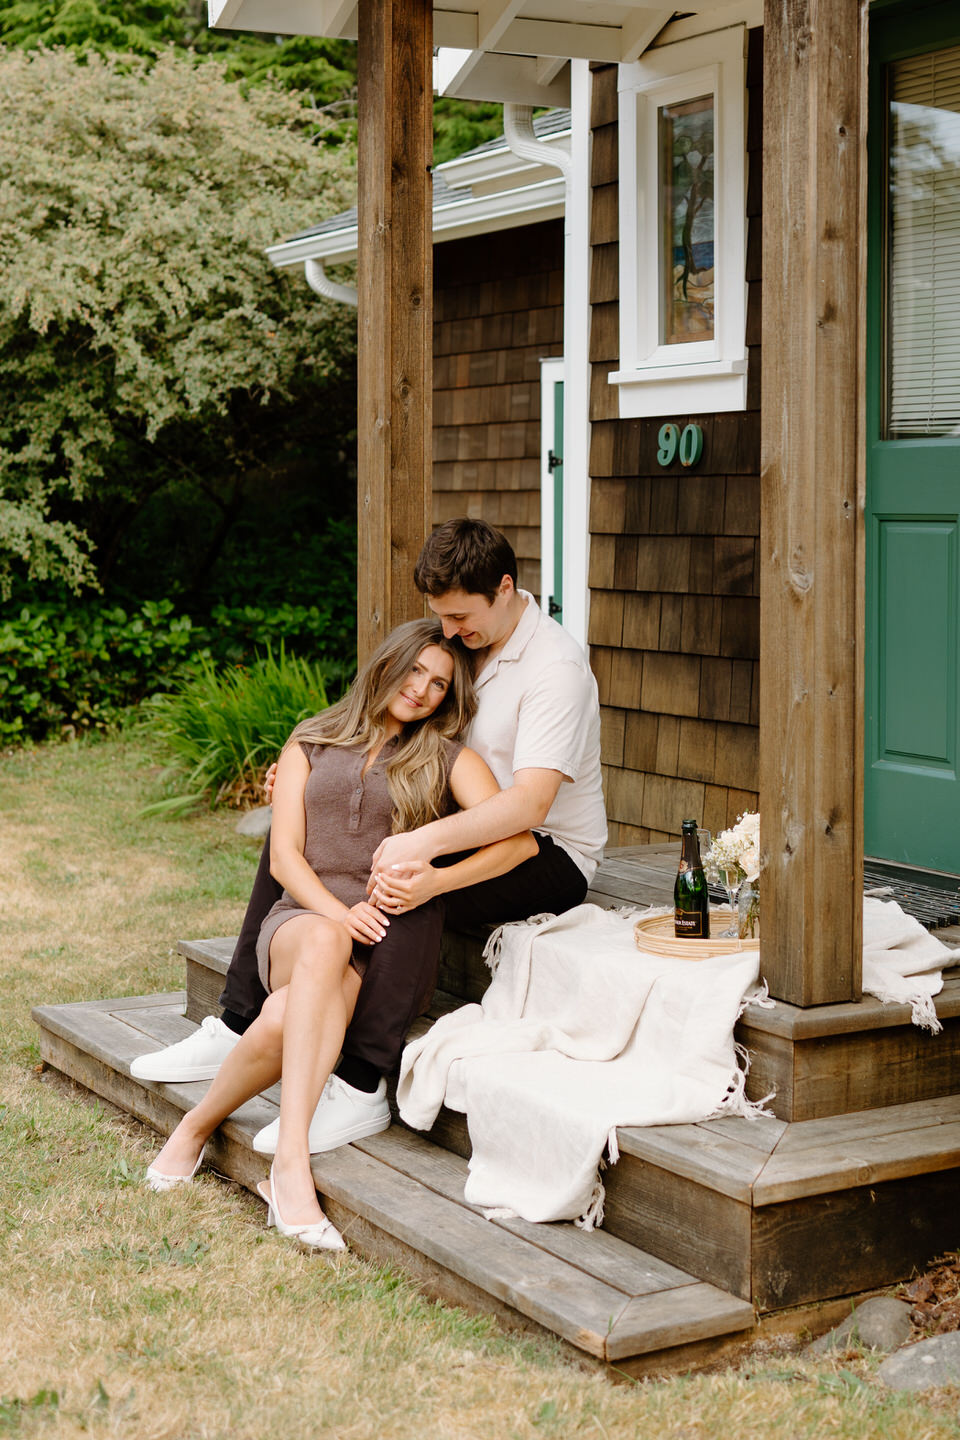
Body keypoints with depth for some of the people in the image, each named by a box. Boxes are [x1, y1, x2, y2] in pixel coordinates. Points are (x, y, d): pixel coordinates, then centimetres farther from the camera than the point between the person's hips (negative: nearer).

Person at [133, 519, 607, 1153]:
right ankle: (237, 1027, 1)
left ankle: (361, 1087, -35)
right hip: (462, 831, 9)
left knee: (413, 892, -38)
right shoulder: (461, 641, 6)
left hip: (549, 854, -9)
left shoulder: (555, 667, -20)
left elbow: (530, 801, -31)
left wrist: (426, 845, -43)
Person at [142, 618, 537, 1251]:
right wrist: (337, 913, -12)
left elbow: (520, 838, -3)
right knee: (324, 944, -40)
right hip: (301, 919, 1)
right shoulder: (312, 743, 19)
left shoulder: (448, 758, 13)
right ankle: (293, 1167, -45)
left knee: (284, 1022, -37)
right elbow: (284, 854, 8)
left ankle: (197, 1127, -17)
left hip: (385, 939, -1)